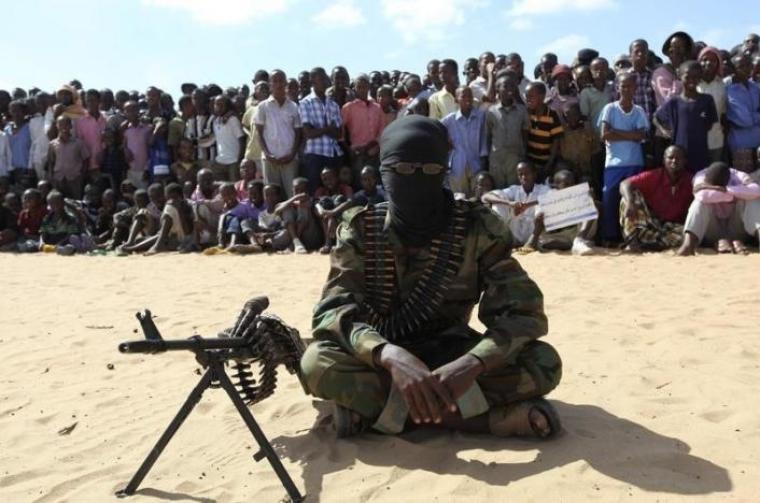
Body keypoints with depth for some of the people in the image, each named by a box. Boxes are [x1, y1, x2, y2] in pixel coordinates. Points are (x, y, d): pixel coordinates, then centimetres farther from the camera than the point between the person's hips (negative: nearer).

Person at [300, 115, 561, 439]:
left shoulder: (477, 227, -10)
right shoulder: (360, 229, -9)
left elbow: (524, 310, -17)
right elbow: (333, 311, -20)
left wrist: (471, 364, -36)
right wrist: (392, 357, -40)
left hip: (448, 356, 0)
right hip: (384, 360, 0)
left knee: (544, 363, -25)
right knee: (317, 363, -32)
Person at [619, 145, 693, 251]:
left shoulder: (690, 181, -6)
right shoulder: (653, 176, -10)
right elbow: (625, 184, -22)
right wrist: (630, 202, -41)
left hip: (671, 226, 1)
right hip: (649, 222, -1)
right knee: (632, 194, -22)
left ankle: (641, 241, -30)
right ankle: (632, 240, -32)